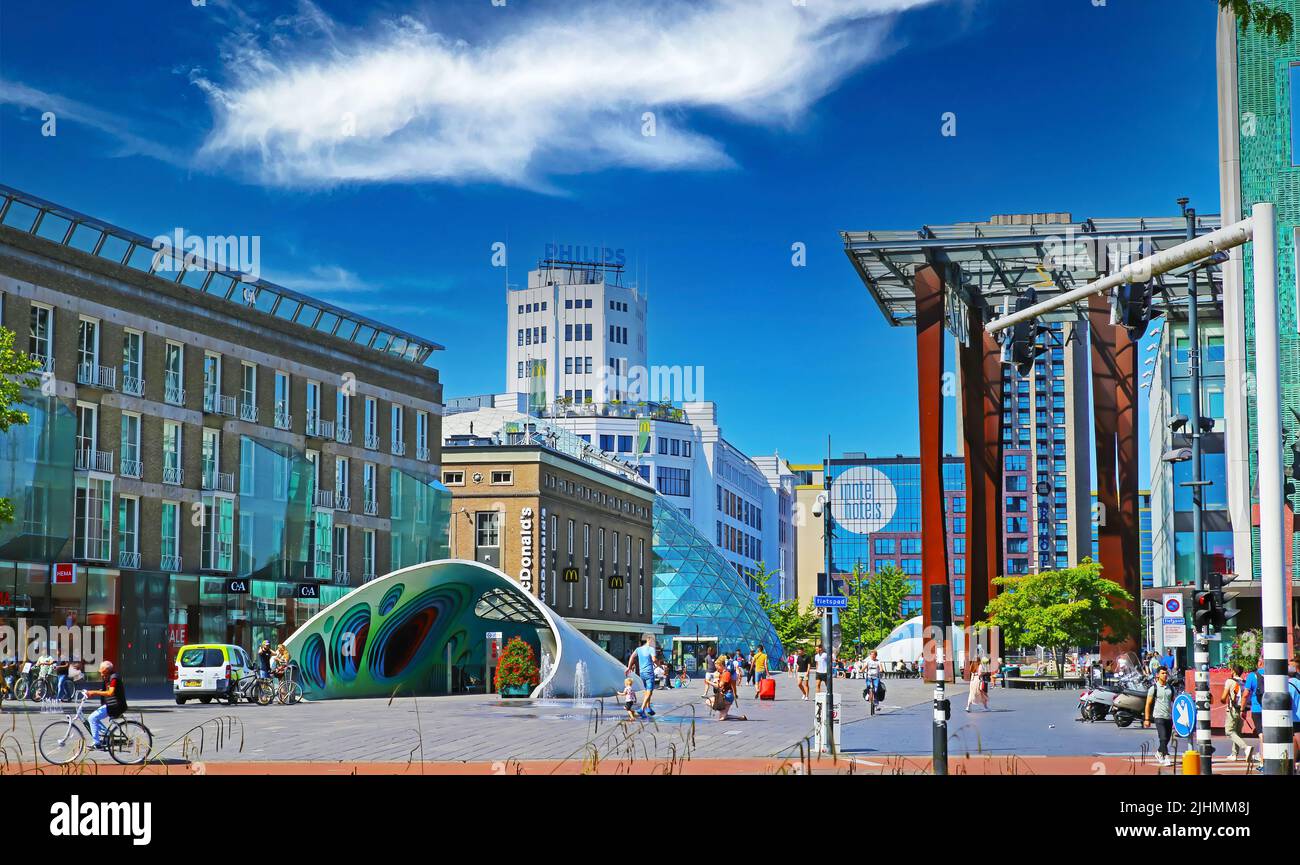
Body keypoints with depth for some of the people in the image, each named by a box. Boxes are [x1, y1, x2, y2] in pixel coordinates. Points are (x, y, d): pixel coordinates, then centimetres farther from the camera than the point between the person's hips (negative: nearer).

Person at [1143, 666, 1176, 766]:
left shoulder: (1170, 688, 11)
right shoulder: (1153, 688, -1)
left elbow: (1174, 702, 15)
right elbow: (1148, 704, -1)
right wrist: (1147, 719, -5)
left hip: (1169, 717, 5)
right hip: (1159, 717, -5)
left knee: (1166, 739, 12)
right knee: (1163, 738, -14)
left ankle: (1159, 752, 35)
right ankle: (1166, 758, -16)